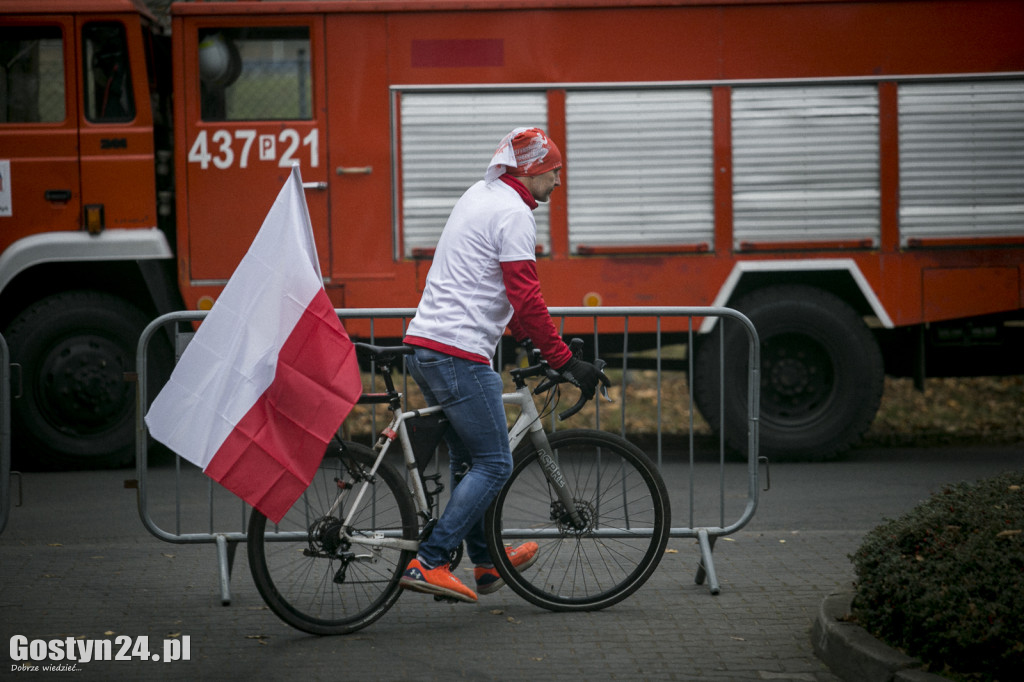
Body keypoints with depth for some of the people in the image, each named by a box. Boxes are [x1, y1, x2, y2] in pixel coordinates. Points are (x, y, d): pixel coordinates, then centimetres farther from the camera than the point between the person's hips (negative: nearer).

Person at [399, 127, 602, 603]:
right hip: (459, 353, -10)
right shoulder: (514, 214, -11)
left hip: (422, 344, 10)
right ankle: (428, 563, -10)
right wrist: (564, 361, -12)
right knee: (494, 465, -4)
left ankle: (486, 562, 31)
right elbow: (526, 298, -17)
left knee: (468, 458, 20)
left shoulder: (480, 195, 20)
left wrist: (528, 337, 31)